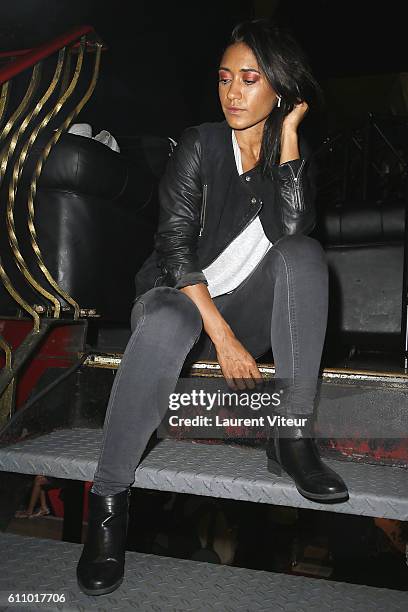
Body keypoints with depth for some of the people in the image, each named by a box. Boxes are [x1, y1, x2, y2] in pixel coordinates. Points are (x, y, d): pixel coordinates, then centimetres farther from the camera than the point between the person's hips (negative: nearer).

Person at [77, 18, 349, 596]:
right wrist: (221, 335, -24)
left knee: (305, 254, -24)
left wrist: (287, 134, -15)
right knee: (167, 325, -38)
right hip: (180, 296, -3)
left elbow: (288, 230, -17)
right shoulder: (200, 144, -5)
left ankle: (294, 437, -23)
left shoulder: (292, 153, 4)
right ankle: (108, 498, -25)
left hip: (247, 306, 3)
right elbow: (174, 247, -16)